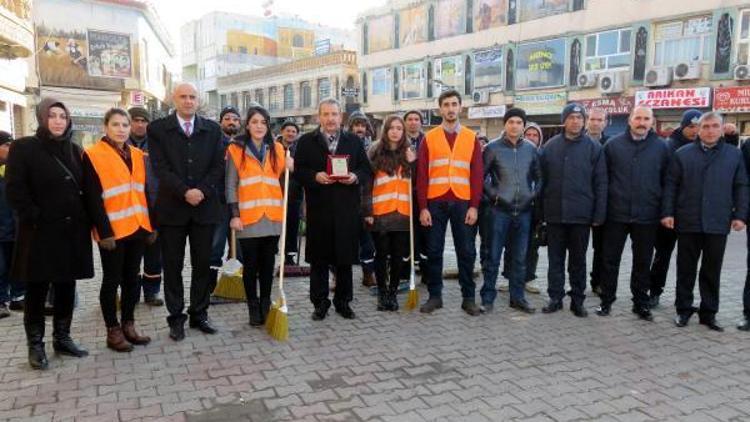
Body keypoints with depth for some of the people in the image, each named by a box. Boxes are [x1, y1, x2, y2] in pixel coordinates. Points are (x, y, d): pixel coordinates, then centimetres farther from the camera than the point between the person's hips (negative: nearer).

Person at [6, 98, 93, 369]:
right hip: (40, 232, -4)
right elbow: (14, 190, -9)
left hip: (72, 230, 5)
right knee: (37, 289, 4)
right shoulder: (23, 148, -4)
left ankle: (62, 338, 23)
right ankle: (35, 344, 15)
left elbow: (84, 189, 13)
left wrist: (86, 222, 4)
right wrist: (34, 218, -14)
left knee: (67, 286, 11)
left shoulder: (74, 150, 11)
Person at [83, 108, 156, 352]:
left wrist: (152, 225, 8)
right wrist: (104, 231, -16)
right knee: (112, 280, 4)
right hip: (113, 231, -5)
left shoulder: (138, 155, 12)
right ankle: (113, 331, 14)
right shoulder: (92, 156, -5)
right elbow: (93, 199, -10)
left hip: (137, 228, 5)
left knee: (131, 279, 12)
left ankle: (128, 325, 23)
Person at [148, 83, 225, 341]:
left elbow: (218, 166, 2)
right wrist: (185, 192, -17)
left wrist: (202, 191, -12)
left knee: (203, 264, 8)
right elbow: (161, 167, -7)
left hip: (205, 206, 2)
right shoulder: (158, 129, 2)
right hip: (172, 208, -2)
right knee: (172, 266, 5)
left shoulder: (212, 129, 9)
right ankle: (176, 318, 16)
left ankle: (199, 314, 21)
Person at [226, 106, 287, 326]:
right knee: (250, 265, 3)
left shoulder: (276, 149, 11)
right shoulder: (236, 149, 1)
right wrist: (235, 215, -6)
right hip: (248, 218, -3)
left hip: (272, 217, 3)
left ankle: (266, 306, 20)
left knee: (268, 265, 9)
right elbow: (231, 185, 0)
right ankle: (253, 308, 15)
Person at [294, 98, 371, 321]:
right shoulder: (306, 142, 6)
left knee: (345, 258, 7)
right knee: (318, 260, 4)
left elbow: (366, 170, 10)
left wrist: (355, 177, -10)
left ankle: (343, 302, 21)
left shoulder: (354, 141, 11)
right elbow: (298, 171, 1)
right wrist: (315, 177, -16)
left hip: (347, 210, 1)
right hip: (318, 208, -1)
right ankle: (320, 303, 16)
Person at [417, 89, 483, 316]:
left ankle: (468, 297, 16)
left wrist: (474, 206, -5)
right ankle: (435, 296, 16)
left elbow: (477, 175, 3)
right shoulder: (429, 138, 5)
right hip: (435, 203, 0)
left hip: (462, 203, 0)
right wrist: (423, 207, -5)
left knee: (466, 251, 5)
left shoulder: (471, 138, 7)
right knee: (434, 251, 5)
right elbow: (422, 175, 1)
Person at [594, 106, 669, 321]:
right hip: (616, 214, 0)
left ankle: (641, 303, 23)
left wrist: (664, 211, 2)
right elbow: (603, 178, 3)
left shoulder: (661, 147, 2)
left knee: (643, 262, 10)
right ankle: (606, 300, 19)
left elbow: (666, 181, 6)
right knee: (610, 259, 7)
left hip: (647, 216, 1)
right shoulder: (613, 145, 1)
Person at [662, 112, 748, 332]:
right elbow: (671, 185, 2)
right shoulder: (683, 154, 4)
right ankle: (683, 309, 19)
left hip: (718, 223, 1)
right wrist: (667, 212, -4)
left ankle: (709, 312, 19)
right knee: (686, 269, 7)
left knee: (712, 271, 8)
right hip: (688, 222, -1)